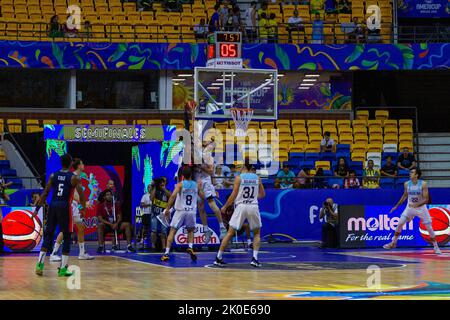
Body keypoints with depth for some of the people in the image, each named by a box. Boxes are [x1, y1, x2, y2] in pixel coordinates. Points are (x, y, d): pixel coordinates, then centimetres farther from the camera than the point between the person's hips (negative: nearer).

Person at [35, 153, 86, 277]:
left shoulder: (53, 175, 8)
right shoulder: (74, 178, -1)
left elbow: (45, 193, 7)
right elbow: (81, 195, -5)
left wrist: (37, 209, 10)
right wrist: (83, 209, 8)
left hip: (53, 206, 3)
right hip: (65, 207, -3)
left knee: (48, 235, 11)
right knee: (66, 238, 4)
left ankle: (40, 264, 1)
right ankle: (62, 269, 1)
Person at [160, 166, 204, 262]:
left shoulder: (180, 184, -3)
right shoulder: (196, 185, 6)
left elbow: (173, 196, -18)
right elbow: (202, 197, 18)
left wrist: (167, 209, -16)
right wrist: (200, 187, 33)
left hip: (180, 211, -3)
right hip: (192, 211, 3)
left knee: (172, 231, 3)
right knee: (190, 230, 24)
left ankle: (166, 253, -6)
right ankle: (190, 247, 0)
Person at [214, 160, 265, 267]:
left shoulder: (239, 178, -1)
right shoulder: (257, 178, 7)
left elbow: (233, 195, -3)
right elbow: (262, 194, 16)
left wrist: (225, 207, 9)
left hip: (241, 206, -1)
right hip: (253, 206, 1)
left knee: (230, 233, 6)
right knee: (257, 233, 17)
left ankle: (218, 258, 7)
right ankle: (254, 258, 1)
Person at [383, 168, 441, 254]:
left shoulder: (423, 184, -18)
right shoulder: (407, 184, -5)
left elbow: (426, 199, -19)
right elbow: (404, 196, 12)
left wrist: (417, 204, -34)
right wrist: (396, 206, 14)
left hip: (421, 208, -3)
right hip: (410, 207, 3)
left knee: (429, 228, -2)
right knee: (400, 224, -4)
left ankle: (436, 247, 11)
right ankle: (393, 243, 10)